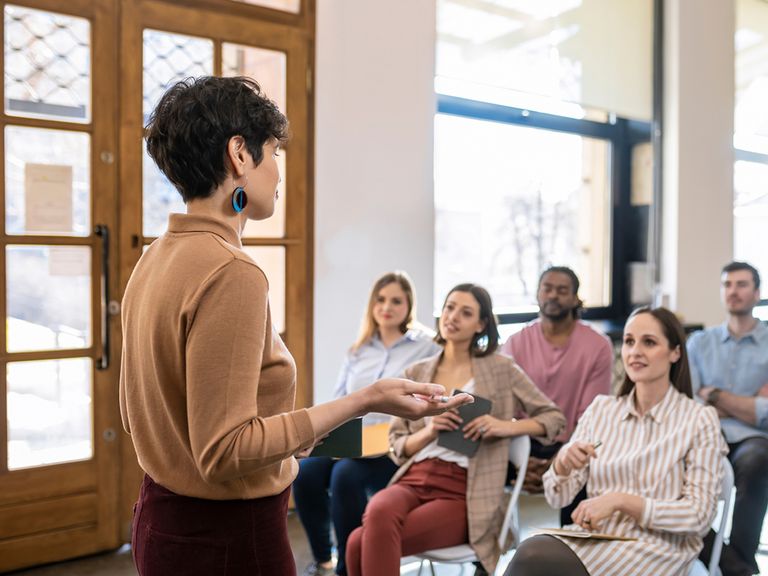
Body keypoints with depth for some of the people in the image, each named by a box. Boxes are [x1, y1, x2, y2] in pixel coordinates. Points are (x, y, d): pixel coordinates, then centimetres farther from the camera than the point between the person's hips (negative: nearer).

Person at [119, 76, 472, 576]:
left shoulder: (156, 260, 3)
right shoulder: (231, 273, -24)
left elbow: (134, 412, 11)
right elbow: (224, 450, -24)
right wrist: (365, 401, -24)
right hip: (227, 535, -9)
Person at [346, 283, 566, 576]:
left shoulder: (500, 368, 7)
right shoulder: (416, 373, 15)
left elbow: (554, 417, 9)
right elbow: (397, 446, 15)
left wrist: (505, 426, -10)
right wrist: (428, 431, -7)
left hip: (461, 492, -3)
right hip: (413, 478, 4)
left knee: (361, 544, -28)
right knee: (378, 513, -35)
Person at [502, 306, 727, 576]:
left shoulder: (700, 420, -2)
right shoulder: (601, 408, 9)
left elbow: (699, 516, -7)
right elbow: (557, 498, 8)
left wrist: (620, 500, -17)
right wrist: (563, 463, -14)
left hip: (656, 550, -4)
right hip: (594, 537, 4)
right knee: (533, 551, -32)